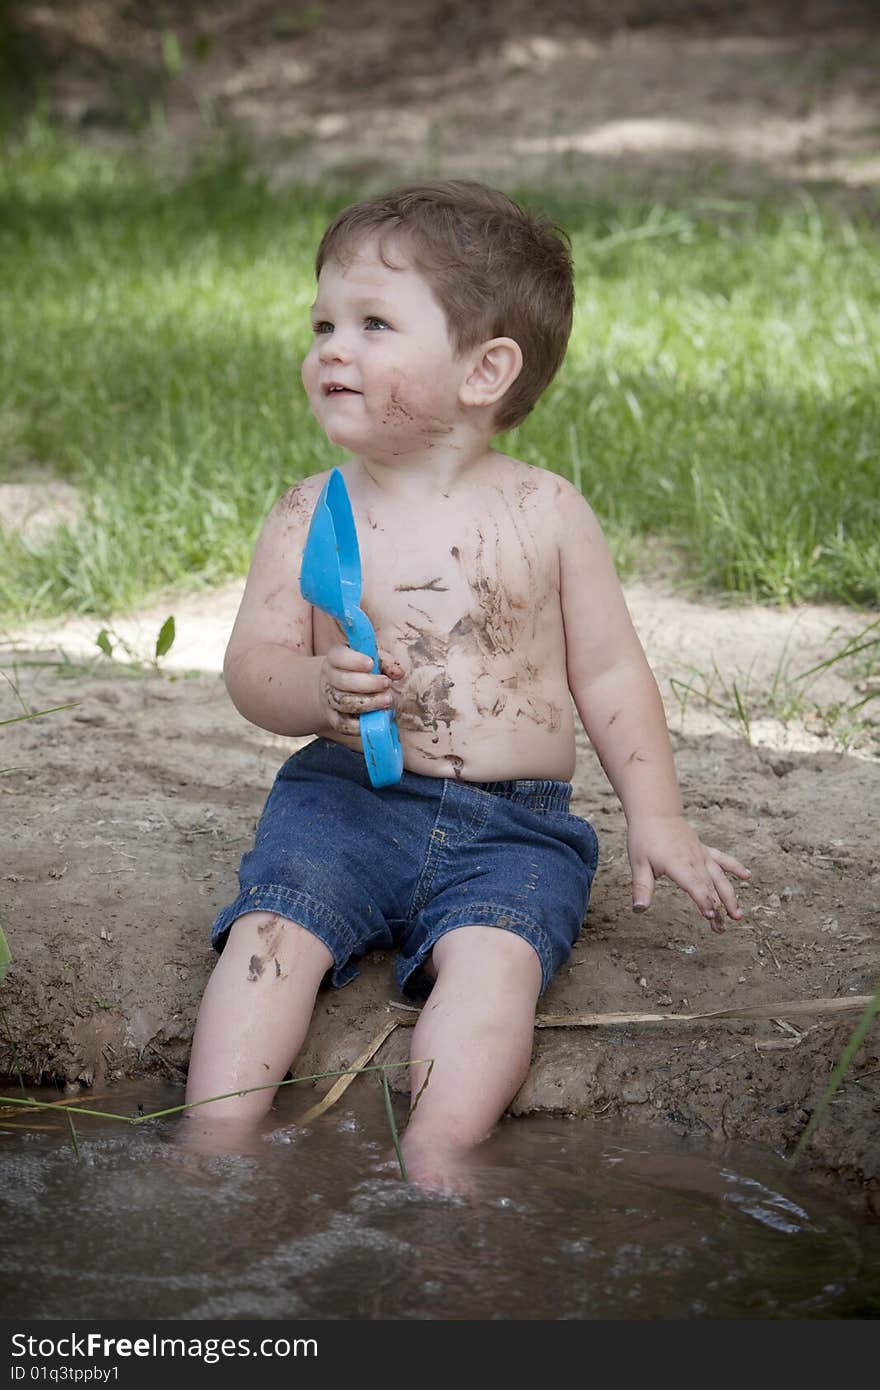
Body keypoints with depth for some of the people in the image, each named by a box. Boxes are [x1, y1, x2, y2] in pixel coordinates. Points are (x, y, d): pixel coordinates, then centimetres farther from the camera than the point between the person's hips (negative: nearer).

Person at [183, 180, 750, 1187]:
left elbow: (609, 671, 7)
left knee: (491, 956, -28)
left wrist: (657, 820, 1)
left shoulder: (544, 514, 1)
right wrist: (320, 689, -22)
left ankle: (434, 1163, -35)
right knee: (271, 928, -23)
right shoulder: (310, 517, 3)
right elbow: (252, 668, 1)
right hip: (347, 794, 1)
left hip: (513, 826, -1)